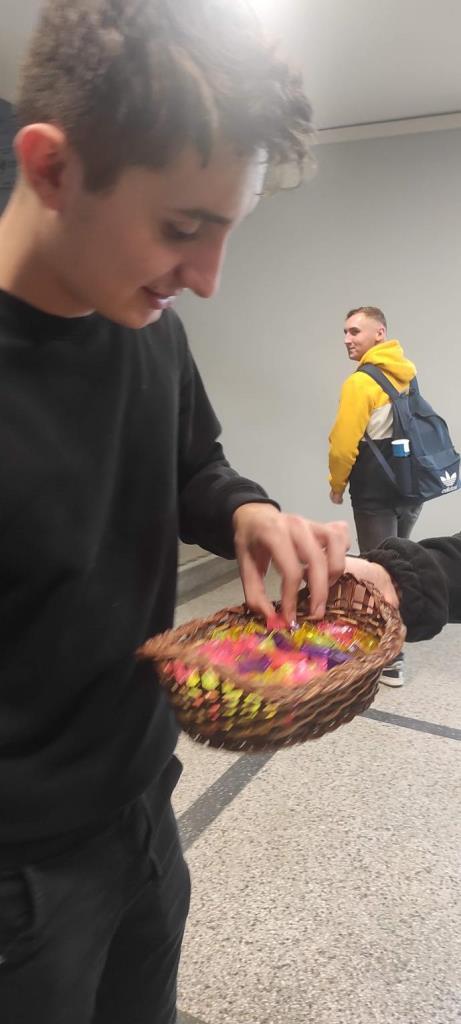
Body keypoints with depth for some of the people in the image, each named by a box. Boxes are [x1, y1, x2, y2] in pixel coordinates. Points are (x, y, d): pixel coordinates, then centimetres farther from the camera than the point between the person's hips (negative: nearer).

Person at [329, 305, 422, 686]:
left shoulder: (361, 382, -16)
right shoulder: (409, 374, 10)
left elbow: (344, 444, -16)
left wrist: (337, 485, 0)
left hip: (377, 493, -8)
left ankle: (389, 661, 7)